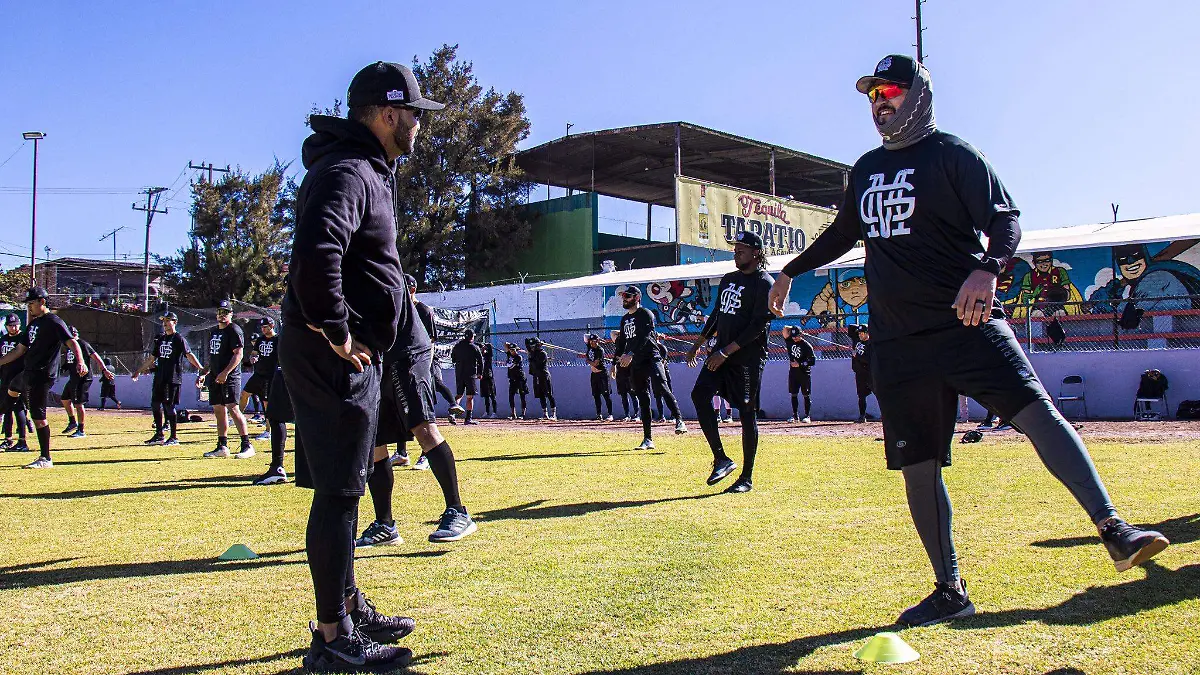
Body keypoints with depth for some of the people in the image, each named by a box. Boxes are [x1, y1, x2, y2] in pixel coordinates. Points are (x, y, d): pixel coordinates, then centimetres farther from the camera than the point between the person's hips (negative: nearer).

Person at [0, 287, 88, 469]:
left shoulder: (53, 322, -13)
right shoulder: (33, 324, 16)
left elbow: (71, 342, -26)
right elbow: (20, 350, 23)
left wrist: (80, 361, -44)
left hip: (42, 376, -10)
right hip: (27, 374, 10)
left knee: (38, 416, -12)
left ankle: (45, 459, -9)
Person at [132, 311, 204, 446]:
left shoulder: (179, 339, -5)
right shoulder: (160, 339, 16)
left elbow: (189, 355, -15)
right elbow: (151, 358, 25)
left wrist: (200, 368, -28)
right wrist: (139, 370, 29)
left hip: (173, 378, -7)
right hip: (159, 378, 7)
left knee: (169, 407, -7)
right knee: (155, 405, 8)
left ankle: (174, 437, 2)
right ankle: (159, 435, 18)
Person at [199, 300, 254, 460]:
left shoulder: (234, 330, -7)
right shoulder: (214, 332, 20)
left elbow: (238, 355, -15)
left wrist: (225, 373, -23)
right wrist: (205, 374, 18)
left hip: (230, 376, -9)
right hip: (215, 377, 9)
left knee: (233, 409, -14)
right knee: (218, 410, 9)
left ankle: (247, 445, -13)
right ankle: (222, 447, 14)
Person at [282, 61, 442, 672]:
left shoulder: (367, 171, 19)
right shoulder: (345, 171, -16)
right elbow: (315, 255, -32)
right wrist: (336, 332, -24)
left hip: (356, 353, 11)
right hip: (335, 357, -11)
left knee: (343, 489, 18)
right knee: (338, 493, -5)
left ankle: (350, 610, 32)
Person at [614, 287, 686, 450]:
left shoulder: (645, 314, -2)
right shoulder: (625, 319, 21)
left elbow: (644, 337, -17)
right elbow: (621, 343, 26)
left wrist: (631, 354, -27)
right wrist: (615, 362, 20)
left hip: (651, 358, -7)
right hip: (635, 364, 7)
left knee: (661, 387, -30)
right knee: (643, 399, 5)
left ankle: (679, 421, -32)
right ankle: (648, 439, 5)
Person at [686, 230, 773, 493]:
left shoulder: (764, 283, -8)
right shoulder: (728, 279, 17)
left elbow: (759, 325, -16)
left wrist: (726, 352, -19)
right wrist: (698, 344, 20)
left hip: (748, 356, -7)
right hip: (721, 352, 7)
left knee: (747, 413, -3)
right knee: (700, 394, -11)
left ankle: (747, 478, 7)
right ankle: (721, 459, -3)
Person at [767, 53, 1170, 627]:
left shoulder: (951, 154, 0)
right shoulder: (866, 169, 18)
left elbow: (1005, 218, -11)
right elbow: (842, 234, 33)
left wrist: (988, 268, -30)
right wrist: (791, 270, 37)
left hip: (966, 324, -4)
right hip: (897, 340, 5)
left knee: (1036, 411, -24)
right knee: (917, 467, 2)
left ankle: (1113, 530, -19)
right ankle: (950, 592, 12)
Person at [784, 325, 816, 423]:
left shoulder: (807, 345, -10)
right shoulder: (790, 341, 3)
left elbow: (812, 361, -12)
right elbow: (785, 330, -5)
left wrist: (799, 364, -17)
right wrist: (793, 328, 0)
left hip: (804, 373, -5)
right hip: (793, 372, 5)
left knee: (806, 395, 0)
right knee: (793, 394, 5)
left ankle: (807, 416, 3)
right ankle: (795, 416, 11)